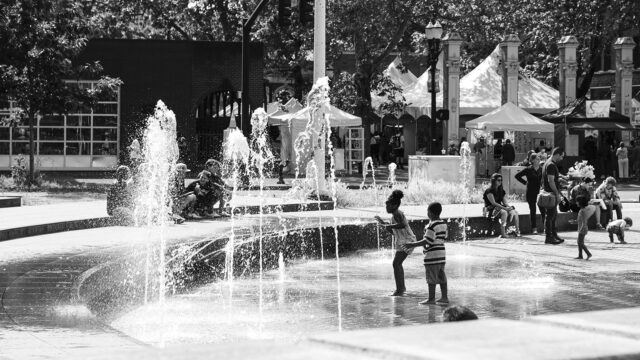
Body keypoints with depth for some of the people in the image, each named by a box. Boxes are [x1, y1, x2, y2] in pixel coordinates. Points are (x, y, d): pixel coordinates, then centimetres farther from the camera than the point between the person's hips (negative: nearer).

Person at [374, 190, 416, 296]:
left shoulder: (397, 214, -18)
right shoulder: (394, 215, 13)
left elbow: (403, 225, -40)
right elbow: (394, 232, 21)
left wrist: (389, 225, -30)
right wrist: (383, 223, 13)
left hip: (407, 241, -11)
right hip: (402, 242, 11)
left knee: (396, 264, -16)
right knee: (398, 264, 25)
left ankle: (399, 290, -19)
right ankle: (402, 287, 40)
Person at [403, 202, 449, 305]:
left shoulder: (432, 226, -18)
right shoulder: (443, 224, 10)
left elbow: (427, 241, -20)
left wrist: (412, 245, -17)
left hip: (432, 255, -9)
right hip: (442, 253, 9)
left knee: (431, 278, -3)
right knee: (441, 276, 12)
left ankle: (431, 298, 0)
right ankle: (444, 297, 14)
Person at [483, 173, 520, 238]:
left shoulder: (501, 191, 15)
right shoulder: (489, 191, -8)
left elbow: (505, 203, 9)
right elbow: (493, 203, -19)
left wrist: (509, 207, -15)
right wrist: (504, 208, -27)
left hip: (499, 208, 7)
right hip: (491, 210, -7)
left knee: (514, 212, -16)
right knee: (504, 212, -36)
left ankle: (517, 231, -19)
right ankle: (503, 233, -40)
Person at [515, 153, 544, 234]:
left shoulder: (541, 169, 4)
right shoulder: (528, 170, -4)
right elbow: (517, 175, 0)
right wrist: (525, 182, -3)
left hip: (540, 192, 2)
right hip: (531, 193, -2)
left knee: (543, 210, -3)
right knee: (533, 211, 4)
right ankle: (534, 228, 11)